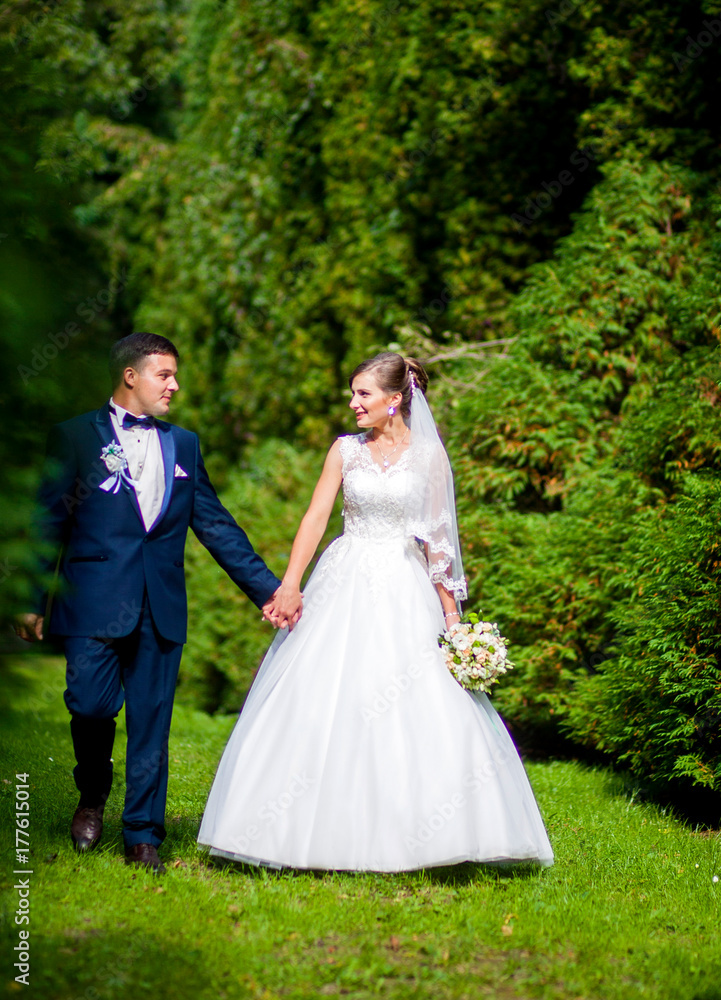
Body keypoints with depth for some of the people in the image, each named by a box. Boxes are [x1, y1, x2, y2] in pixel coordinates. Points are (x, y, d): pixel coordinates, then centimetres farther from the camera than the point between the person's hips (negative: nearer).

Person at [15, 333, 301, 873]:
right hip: (95, 601, -3)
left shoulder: (183, 445, 15)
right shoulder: (75, 437, 4)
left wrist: (268, 588, 9)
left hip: (160, 607, 3)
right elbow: (49, 522, 4)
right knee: (91, 704, -10)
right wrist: (33, 602, 0)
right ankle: (93, 795, 19)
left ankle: (143, 834, 12)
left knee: (151, 722, 3)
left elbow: (216, 524, 15)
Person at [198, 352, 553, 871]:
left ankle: (398, 838, 2)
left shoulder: (428, 455, 2)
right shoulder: (346, 450, 5)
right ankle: (325, 834, 6)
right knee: (324, 707, -3)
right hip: (344, 588, 1)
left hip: (404, 594, -1)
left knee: (419, 711, -8)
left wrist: (449, 608, 2)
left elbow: (438, 536, 5)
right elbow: (316, 518, -1)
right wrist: (290, 584, -13)